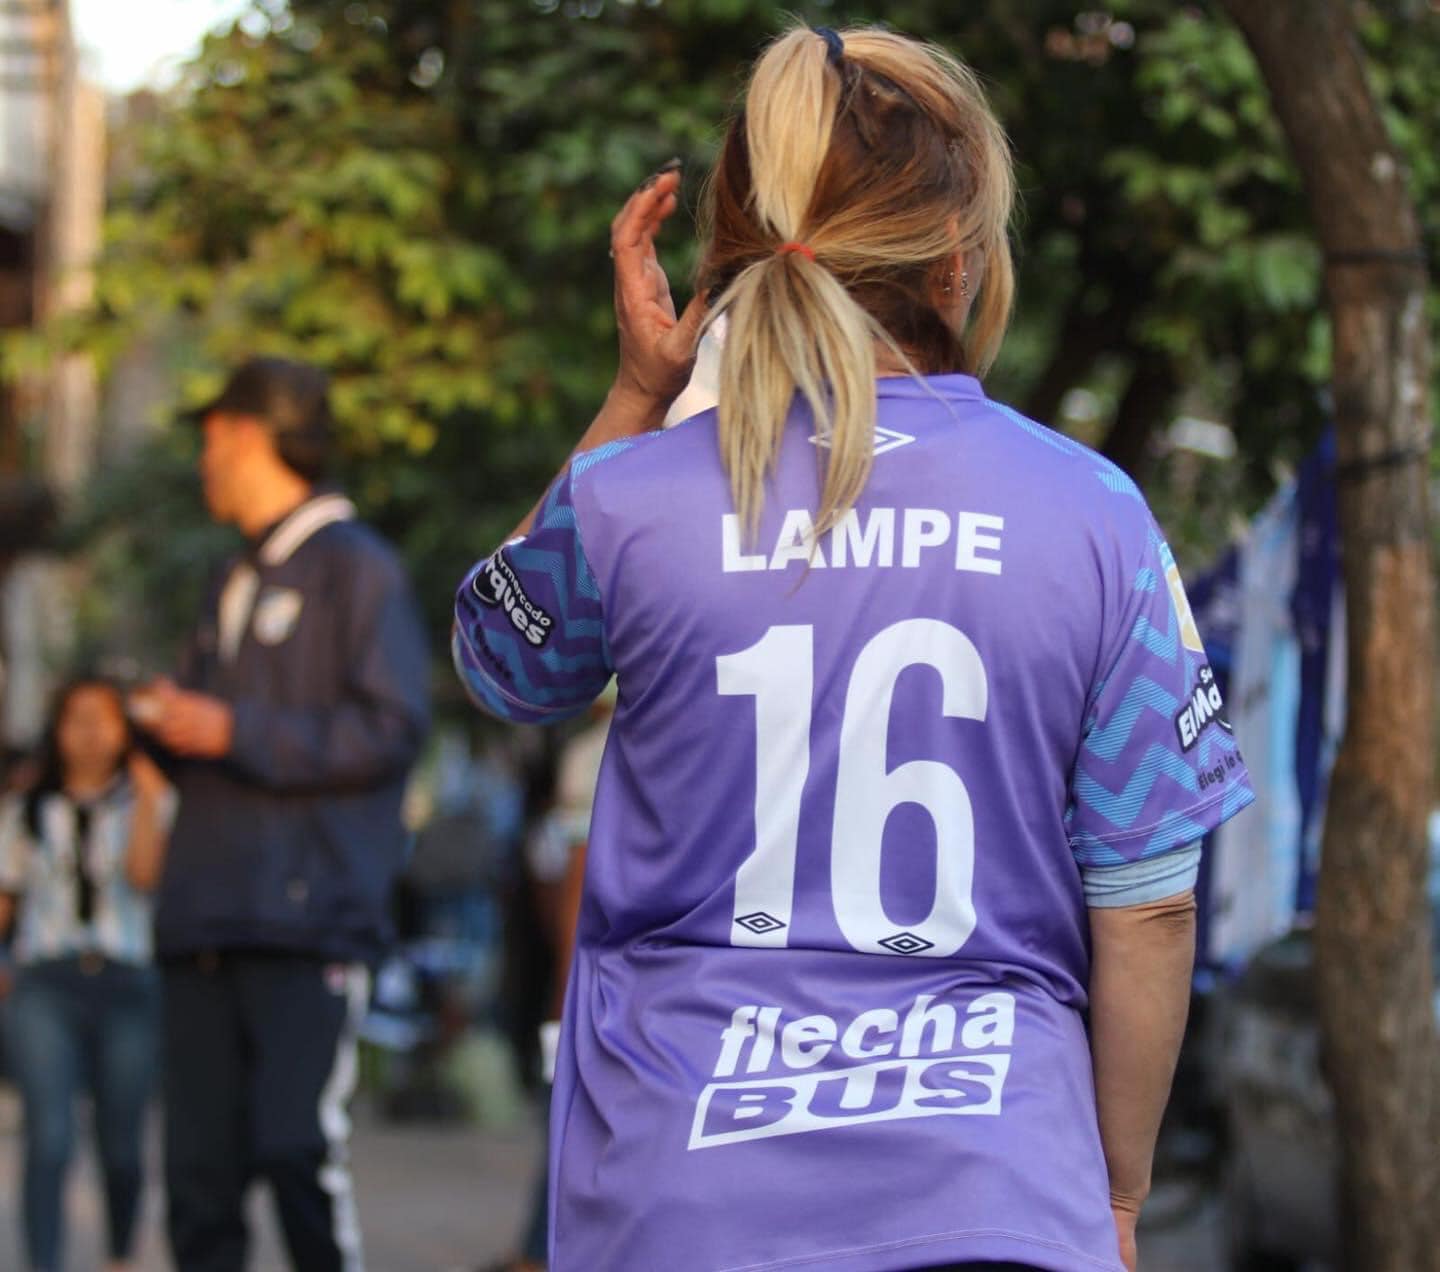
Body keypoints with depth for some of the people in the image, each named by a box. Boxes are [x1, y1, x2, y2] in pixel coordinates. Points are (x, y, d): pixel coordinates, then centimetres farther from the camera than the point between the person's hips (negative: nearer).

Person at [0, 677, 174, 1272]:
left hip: (125, 982, 0)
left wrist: (147, 797, -16)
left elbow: (145, 875, -5)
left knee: (121, 1147, 5)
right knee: (49, 1137, -17)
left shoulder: (147, 803, 11)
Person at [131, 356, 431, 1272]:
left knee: (297, 1150, -15)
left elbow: (390, 729, -11)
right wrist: (174, 721, 7)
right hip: (207, 921, 8)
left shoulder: (355, 566, -1)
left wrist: (235, 732, -13)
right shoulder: (239, 585, 24)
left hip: (309, 920, -8)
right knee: (200, 1163, 3)